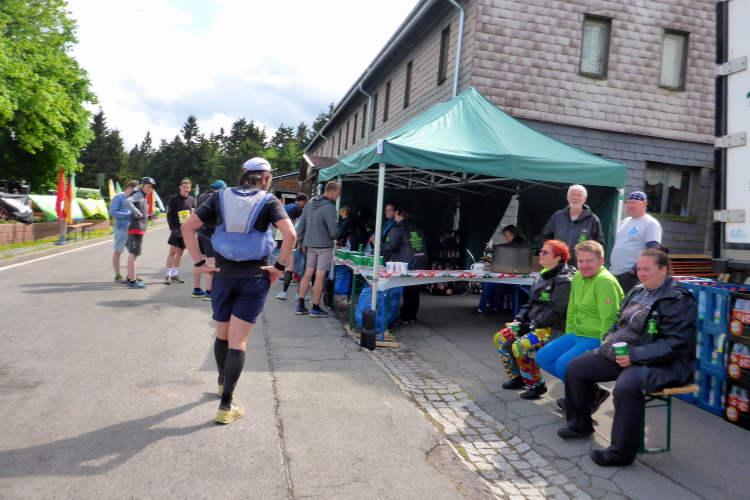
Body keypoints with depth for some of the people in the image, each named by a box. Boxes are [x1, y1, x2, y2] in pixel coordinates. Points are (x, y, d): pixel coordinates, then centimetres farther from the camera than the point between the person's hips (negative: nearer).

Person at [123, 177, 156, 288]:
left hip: (140, 228, 10)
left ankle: (129, 278, 25)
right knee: (133, 254, -9)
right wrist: (137, 213, -26)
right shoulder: (138, 194, -8)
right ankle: (132, 281, -8)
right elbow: (127, 202, -28)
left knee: (133, 254, 16)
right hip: (136, 228, -10)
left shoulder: (143, 197, 21)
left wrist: (149, 217, 9)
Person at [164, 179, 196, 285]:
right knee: (172, 251, -7)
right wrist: (173, 228, -13)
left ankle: (175, 274, 16)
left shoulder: (192, 200, 9)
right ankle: (168, 275, -3)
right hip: (176, 229, -4)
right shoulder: (173, 199, -2)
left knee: (180, 252, 8)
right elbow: (169, 215, -4)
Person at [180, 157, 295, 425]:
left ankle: (223, 383, 44)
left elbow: (187, 226, 0)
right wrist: (280, 266, -8)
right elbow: (290, 234, -17)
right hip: (255, 277, -3)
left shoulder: (220, 197, 6)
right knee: (238, 342, 1)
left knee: (222, 334, 22)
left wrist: (199, 262, 0)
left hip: (223, 275, 3)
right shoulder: (269, 201, -3)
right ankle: (226, 405, 2)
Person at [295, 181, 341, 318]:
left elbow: (301, 224, 11)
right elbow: (334, 231, -19)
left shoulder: (310, 203, 6)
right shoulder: (329, 207, -18)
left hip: (310, 245, 7)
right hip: (324, 246, -7)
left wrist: (302, 242, 18)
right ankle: (315, 309, 8)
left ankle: (300, 306, 17)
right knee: (320, 277, 1)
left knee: (307, 274, 12)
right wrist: (336, 237, 4)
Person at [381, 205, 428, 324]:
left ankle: (405, 317, 6)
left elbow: (390, 247, -10)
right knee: (414, 290, 12)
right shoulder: (416, 228, 17)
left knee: (406, 290, 1)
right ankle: (412, 315, 19)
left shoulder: (398, 228, -5)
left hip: (407, 265, -7)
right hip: (420, 263, 7)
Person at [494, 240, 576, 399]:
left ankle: (537, 385, -9)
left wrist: (530, 326, -19)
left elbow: (555, 311, -23)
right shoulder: (544, 275, 13)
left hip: (554, 328, -10)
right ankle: (517, 378, 16)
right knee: (500, 338, 4)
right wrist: (519, 319, 2)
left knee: (520, 346, -30)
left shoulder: (563, 280, -16)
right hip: (535, 324, 10)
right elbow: (532, 302, 17)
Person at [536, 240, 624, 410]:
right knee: (542, 357, 2)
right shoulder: (577, 278, 8)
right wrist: (568, 338, 14)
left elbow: (608, 320, -22)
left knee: (563, 364, -26)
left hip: (597, 339, -9)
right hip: (577, 335, 9)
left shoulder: (605, 282, -19)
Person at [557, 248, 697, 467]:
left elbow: (675, 343, -21)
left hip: (661, 363, -9)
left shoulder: (678, 300, -13)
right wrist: (609, 341, 2)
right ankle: (580, 424, 22)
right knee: (576, 366, 5)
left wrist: (635, 356, -26)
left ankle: (621, 453, -19)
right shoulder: (637, 292, 11)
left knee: (626, 385, -37)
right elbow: (620, 323, 22)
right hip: (623, 353, 9)